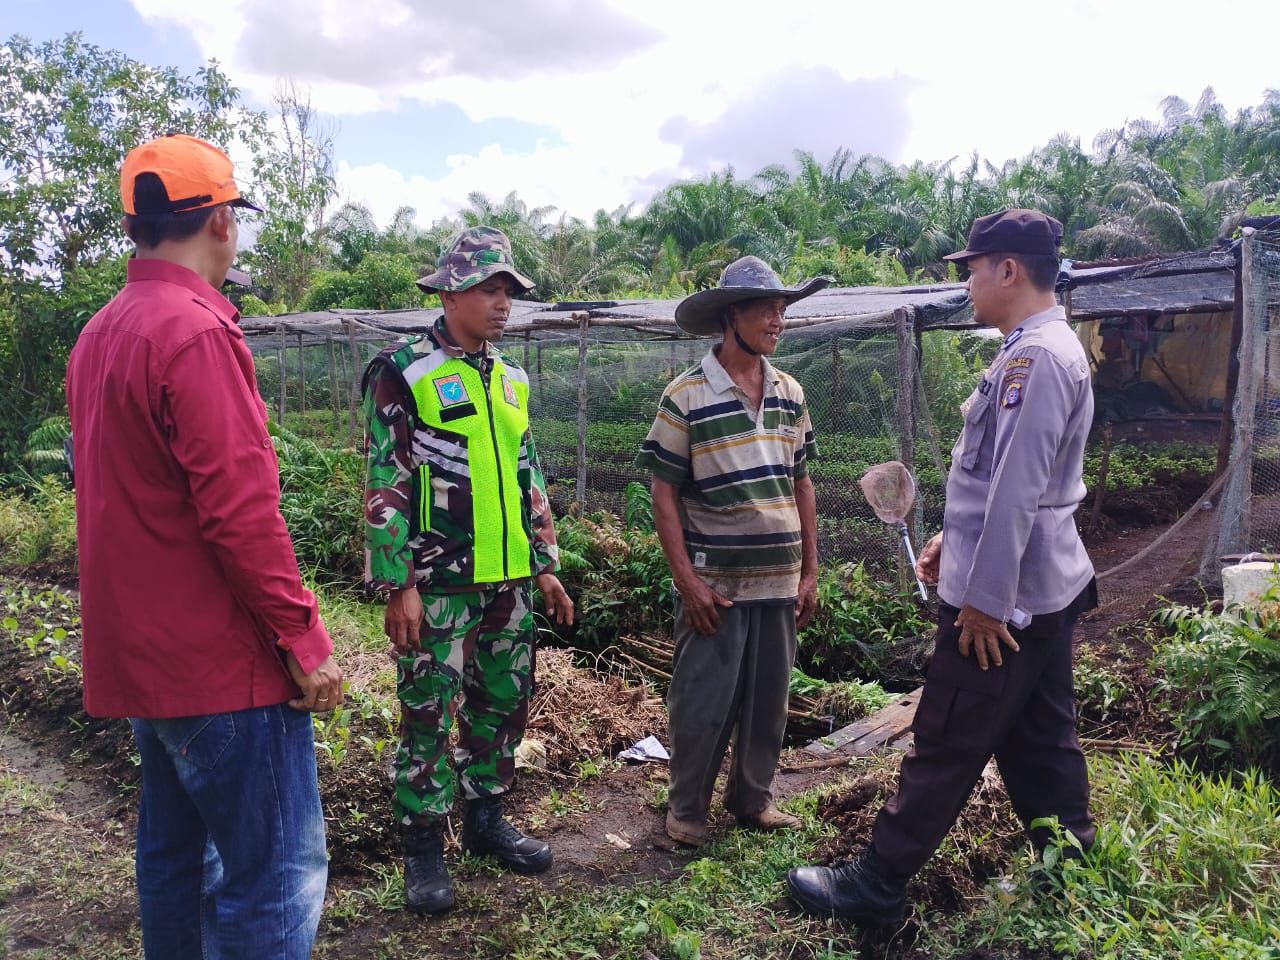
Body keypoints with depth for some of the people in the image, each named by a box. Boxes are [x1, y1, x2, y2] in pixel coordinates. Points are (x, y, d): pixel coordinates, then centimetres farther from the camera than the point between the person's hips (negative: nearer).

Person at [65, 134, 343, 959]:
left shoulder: (100, 335, 12)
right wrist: (303, 638, -15)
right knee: (278, 875, -1)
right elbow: (241, 510, -22)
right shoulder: (195, 331, -17)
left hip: (140, 656, 10)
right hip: (224, 665, -10)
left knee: (176, 854, 20)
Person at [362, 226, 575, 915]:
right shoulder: (403, 373, -8)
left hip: (509, 579, 7)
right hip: (439, 581, -6)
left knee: (504, 703, 15)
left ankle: (486, 818, 33)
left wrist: (545, 566, 14)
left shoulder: (511, 380, 12)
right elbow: (386, 488, -11)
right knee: (427, 711, 4)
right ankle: (423, 845, 19)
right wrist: (397, 587, -15)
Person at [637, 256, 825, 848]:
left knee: (769, 701, 14)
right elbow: (664, 492, -9)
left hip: (780, 582, 5)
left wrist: (810, 571, 9)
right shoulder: (686, 396, -9)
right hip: (715, 583, -5)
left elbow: (801, 484, 12)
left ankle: (753, 799, 33)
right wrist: (686, 579, -14)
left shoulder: (790, 394, 7)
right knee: (703, 703, 4)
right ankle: (685, 808, 24)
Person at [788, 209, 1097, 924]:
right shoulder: (1051, 349, 14)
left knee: (946, 746, 0)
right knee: (1041, 742, 18)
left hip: (1004, 596, -10)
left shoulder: (1033, 357, -19)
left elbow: (1016, 490, -24)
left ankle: (876, 886, 12)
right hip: (1046, 588, 10)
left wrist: (984, 599, -21)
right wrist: (954, 540, 22)